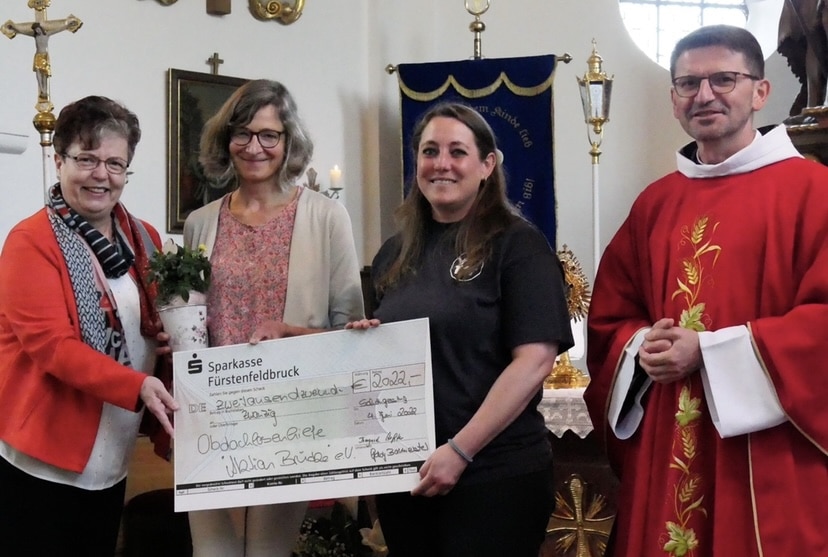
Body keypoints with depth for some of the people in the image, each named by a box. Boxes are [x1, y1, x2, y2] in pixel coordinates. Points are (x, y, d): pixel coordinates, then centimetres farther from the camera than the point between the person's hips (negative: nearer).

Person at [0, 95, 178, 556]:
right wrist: (137, 387, -29)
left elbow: (162, 327, 21)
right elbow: (50, 344, -20)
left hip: (111, 458, 7)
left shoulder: (145, 239, 9)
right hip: (43, 456, -7)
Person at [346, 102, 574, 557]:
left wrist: (460, 450, -20)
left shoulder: (518, 246, -6)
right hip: (403, 473, 6)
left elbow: (534, 360, -16)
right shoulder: (396, 254, 12)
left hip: (493, 475, -5)